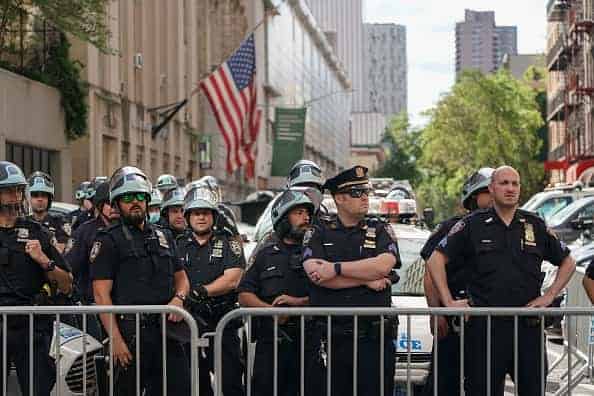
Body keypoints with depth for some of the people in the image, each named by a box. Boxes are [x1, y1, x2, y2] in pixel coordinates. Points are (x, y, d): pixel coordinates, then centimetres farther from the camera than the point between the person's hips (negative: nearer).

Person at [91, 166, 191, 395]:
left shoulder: (163, 237, 18)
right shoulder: (109, 241, -1)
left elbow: (181, 277, 26)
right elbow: (101, 294, -8)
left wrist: (178, 298, 2)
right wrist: (116, 339, -17)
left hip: (166, 330, 6)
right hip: (130, 331, -5)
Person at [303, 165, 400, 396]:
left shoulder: (380, 230, 10)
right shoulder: (319, 234, 9)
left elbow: (383, 265, -10)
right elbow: (315, 273, -8)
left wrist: (335, 268, -9)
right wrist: (366, 279, -9)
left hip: (375, 338, 0)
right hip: (331, 339, 0)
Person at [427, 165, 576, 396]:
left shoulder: (536, 226, 10)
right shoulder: (473, 225, 3)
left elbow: (567, 263, 21)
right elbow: (436, 260, 3)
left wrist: (549, 296, 9)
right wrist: (449, 302, -4)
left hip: (528, 324, 2)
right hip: (484, 325, -2)